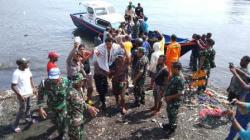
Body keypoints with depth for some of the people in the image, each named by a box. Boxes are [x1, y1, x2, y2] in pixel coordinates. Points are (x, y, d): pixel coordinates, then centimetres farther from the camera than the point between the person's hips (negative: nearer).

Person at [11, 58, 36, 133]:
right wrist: (20, 95, -24)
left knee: (28, 107, 24)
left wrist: (33, 88, 8)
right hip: (22, 94, -7)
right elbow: (13, 86, -23)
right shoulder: (16, 73, -26)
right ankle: (15, 125, 19)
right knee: (22, 110, 2)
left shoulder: (27, 69, -4)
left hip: (29, 92, 7)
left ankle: (28, 118, 46)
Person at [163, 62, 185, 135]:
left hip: (174, 101, -9)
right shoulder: (173, 77, 1)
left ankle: (172, 128, 29)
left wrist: (170, 97, -24)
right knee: (169, 113, 25)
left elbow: (181, 93, -29)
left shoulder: (180, 79, -28)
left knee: (173, 115, 10)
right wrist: (166, 95, 10)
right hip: (170, 100, 9)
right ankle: (170, 124, 45)